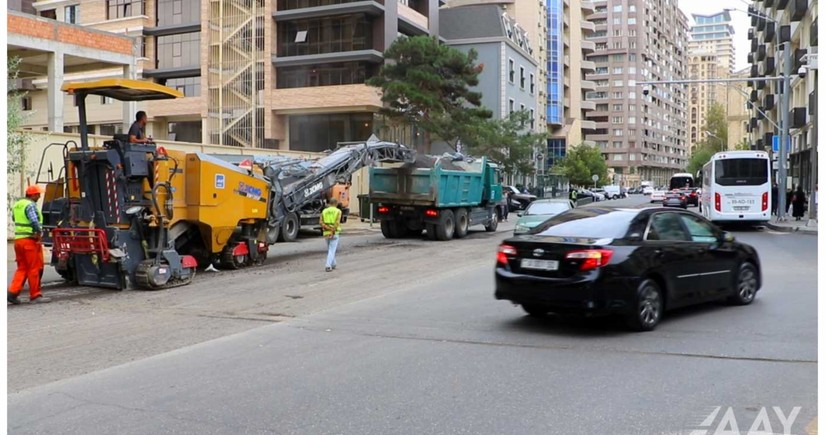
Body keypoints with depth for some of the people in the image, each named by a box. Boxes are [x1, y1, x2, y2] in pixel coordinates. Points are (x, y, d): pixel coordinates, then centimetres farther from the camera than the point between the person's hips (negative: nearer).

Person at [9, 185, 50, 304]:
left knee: (22, 268, 14)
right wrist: (39, 232, -13)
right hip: (30, 240, -8)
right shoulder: (30, 205, -15)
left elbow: (14, 218, 25)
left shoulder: (16, 205, 14)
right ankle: (35, 295, 7)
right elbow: (34, 221, -27)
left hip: (18, 239, 8)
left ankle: (13, 292, 2)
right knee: (34, 268, 1)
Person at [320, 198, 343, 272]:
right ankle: (328, 266, -11)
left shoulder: (324, 211, 7)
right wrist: (332, 232, -17)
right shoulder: (338, 211, -4)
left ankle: (333, 264, 28)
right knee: (332, 250, -2)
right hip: (334, 233, -4)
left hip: (326, 233, 4)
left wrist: (328, 228, -11)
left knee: (330, 250, 19)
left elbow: (321, 223, -5)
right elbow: (337, 223, -17)